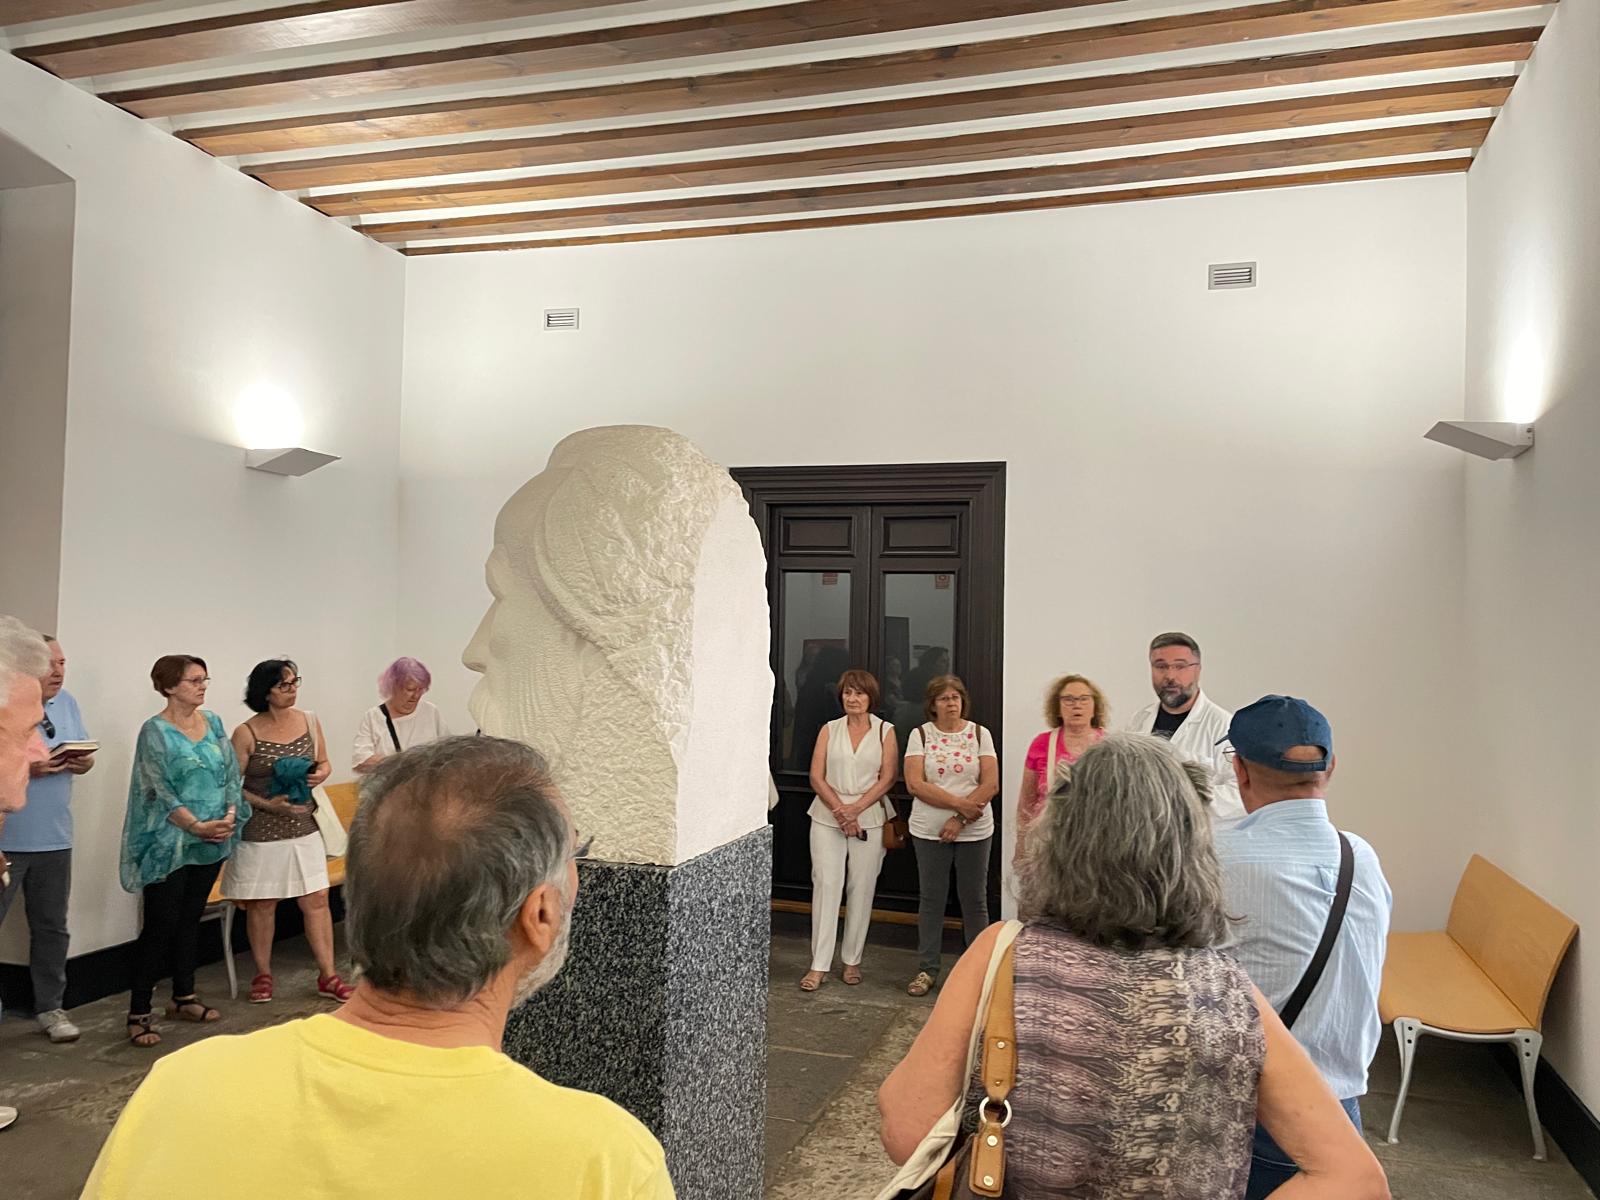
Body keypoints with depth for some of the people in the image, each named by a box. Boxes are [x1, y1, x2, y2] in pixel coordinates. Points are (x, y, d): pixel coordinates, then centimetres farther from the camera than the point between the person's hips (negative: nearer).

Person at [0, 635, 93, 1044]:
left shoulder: (67, 703, 8)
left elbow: (84, 755, 13)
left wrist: (84, 763, -9)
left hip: (54, 839, 5)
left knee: (51, 927, 14)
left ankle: (50, 1006, 25)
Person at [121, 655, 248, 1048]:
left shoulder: (213, 723, 8)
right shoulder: (155, 731, -8)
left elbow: (231, 775, 8)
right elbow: (160, 791, -13)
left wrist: (230, 816, -6)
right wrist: (197, 826, -18)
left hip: (212, 842, 6)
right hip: (170, 844, -6)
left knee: (191, 919, 15)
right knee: (161, 924, -5)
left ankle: (184, 997, 26)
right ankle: (139, 1013, 3)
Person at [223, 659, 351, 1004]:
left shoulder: (309, 722, 2)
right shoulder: (246, 733, -10)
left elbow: (324, 762, 15)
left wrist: (320, 773, -7)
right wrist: (267, 804, -19)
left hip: (303, 827, 3)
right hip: (261, 831, -3)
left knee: (317, 899, 3)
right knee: (262, 904, 9)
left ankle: (327, 975, 13)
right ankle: (263, 975, 27)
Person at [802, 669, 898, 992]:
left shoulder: (885, 731, 3)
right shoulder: (829, 730, 7)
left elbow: (887, 778, -3)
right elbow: (816, 776, 1)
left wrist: (855, 809, -14)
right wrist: (839, 809, -12)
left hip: (869, 818, 0)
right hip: (827, 817, 1)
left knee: (862, 888, 3)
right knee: (826, 884, -3)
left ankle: (852, 961, 16)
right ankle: (819, 965, 0)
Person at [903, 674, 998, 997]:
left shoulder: (979, 734, 1)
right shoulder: (920, 735, 0)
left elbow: (991, 784, -6)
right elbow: (915, 784, -10)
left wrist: (961, 819, -14)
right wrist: (959, 803, -15)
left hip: (974, 831, 0)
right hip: (930, 831, 0)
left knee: (974, 899, 6)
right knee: (931, 899, 8)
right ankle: (927, 970, 18)